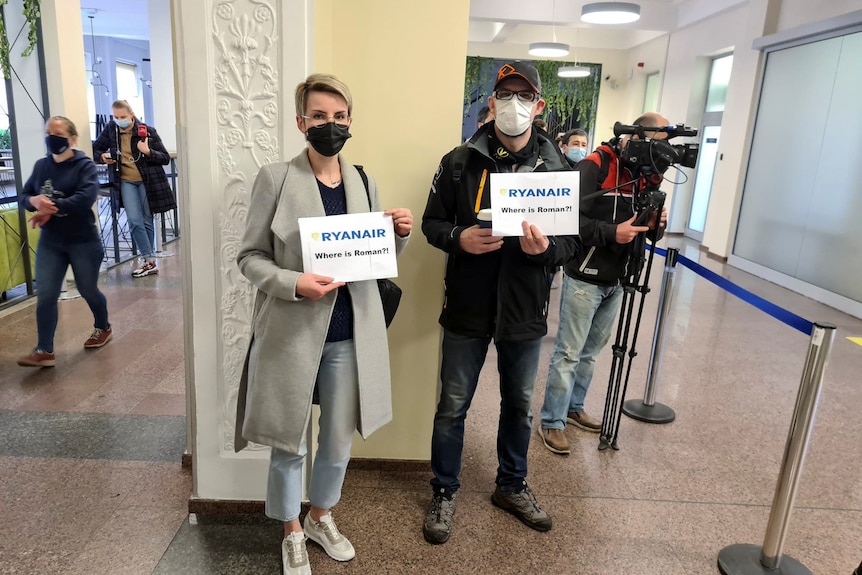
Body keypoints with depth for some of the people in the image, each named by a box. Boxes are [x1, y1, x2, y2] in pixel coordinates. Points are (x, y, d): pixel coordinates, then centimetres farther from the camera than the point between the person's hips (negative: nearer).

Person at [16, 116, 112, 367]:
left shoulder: (85, 165, -9)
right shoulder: (41, 166, 7)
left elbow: (86, 197, -25)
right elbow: (23, 197, 8)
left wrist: (51, 208, -25)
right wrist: (34, 200, -15)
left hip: (83, 241, -4)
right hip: (49, 242, 4)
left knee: (88, 290, 11)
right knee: (45, 295, -3)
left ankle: (103, 328, 37)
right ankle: (44, 351, 2)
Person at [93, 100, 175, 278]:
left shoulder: (148, 131, -6)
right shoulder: (110, 130, 2)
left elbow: (166, 158, -5)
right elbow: (96, 149, 16)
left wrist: (148, 151, -21)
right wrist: (102, 156, -5)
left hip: (147, 181, -2)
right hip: (125, 181, 2)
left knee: (147, 221, 5)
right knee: (134, 221, -7)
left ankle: (147, 259, 16)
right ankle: (150, 260, -2)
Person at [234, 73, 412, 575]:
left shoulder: (364, 184, 5)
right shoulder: (275, 178, -7)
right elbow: (250, 257, -5)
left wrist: (401, 234, -9)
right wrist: (293, 284, -22)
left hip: (349, 334, 4)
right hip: (291, 334, -3)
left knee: (339, 442, 17)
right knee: (288, 443, 13)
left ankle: (322, 517, 45)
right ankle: (293, 533, 39)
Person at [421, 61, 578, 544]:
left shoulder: (557, 167, -1)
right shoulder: (460, 161, -3)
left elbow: (573, 240, 0)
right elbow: (432, 222, 2)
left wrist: (546, 247, -23)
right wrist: (459, 238, -20)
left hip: (525, 311, 2)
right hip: (468, 308, -1)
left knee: (520, 405, 18)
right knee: (453, 407, 10)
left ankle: (513, 486, 42)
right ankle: (444, 494, 33)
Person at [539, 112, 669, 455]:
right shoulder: (594, 167, -13)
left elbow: (635, 226, 17)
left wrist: (651, 223, -5)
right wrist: (612, 233, -25)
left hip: (615, 280, 7)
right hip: (585, 278, -7)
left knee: (591, 352, 17)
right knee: (568, 354, 0)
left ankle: (574, 408, 32)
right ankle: (552, 422, 12)